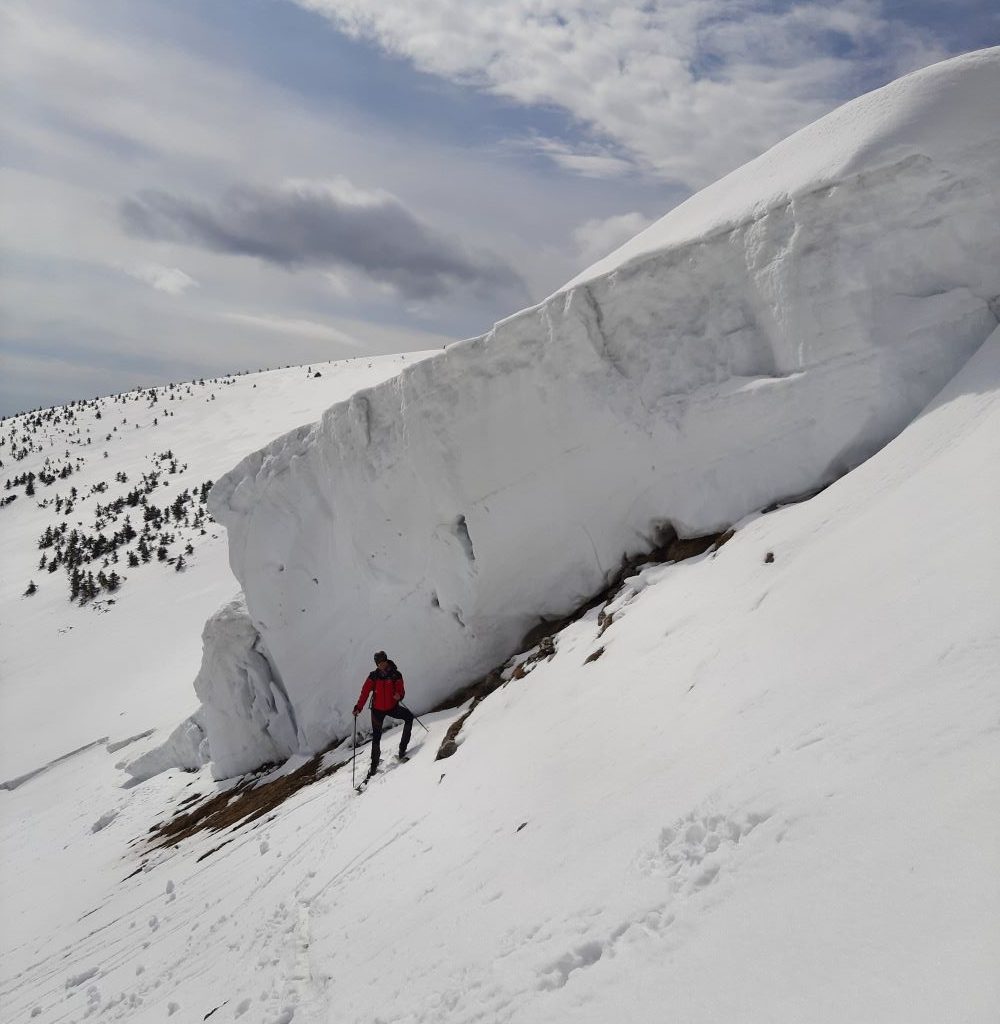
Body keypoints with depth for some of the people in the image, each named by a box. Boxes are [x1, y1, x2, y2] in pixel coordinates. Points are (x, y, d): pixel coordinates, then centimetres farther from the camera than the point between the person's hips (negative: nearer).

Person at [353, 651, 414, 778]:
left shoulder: (395, 675, -9)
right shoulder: (373, 676, -7)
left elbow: (401, 690, -10)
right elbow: (365, 692, -7)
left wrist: (399, 695, -33)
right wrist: (358, 708, -14)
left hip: (392, 707, 0)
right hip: (377, 710, 0)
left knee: (409, 716, -21)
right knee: (376, 737, 4)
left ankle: (402, 749, -12)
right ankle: (374, 765, 21)